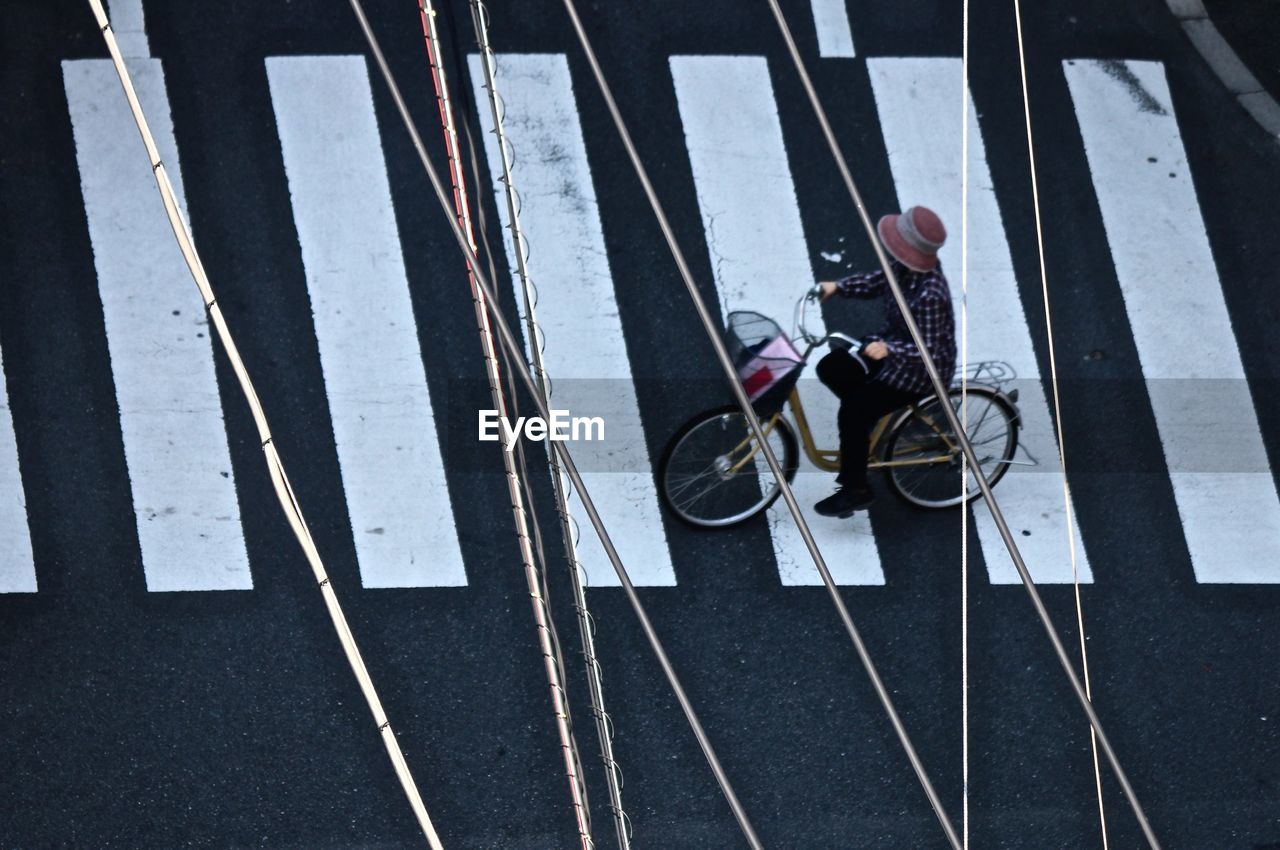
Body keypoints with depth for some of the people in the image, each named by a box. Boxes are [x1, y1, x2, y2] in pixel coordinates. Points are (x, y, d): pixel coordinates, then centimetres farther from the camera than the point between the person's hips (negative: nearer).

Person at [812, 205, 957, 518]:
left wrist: (889, 349, -41)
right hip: (893, 343, 9)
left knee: (851, 412, -16)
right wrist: (837, 286, -3)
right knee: (830, 368, 5)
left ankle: (856, 491, 1)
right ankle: (870, 421, 25)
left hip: (921, 369, -9)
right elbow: (879, 281, 8)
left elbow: (930, 351, -29)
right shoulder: (906, 266, -11)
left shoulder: (929, 296, -34)